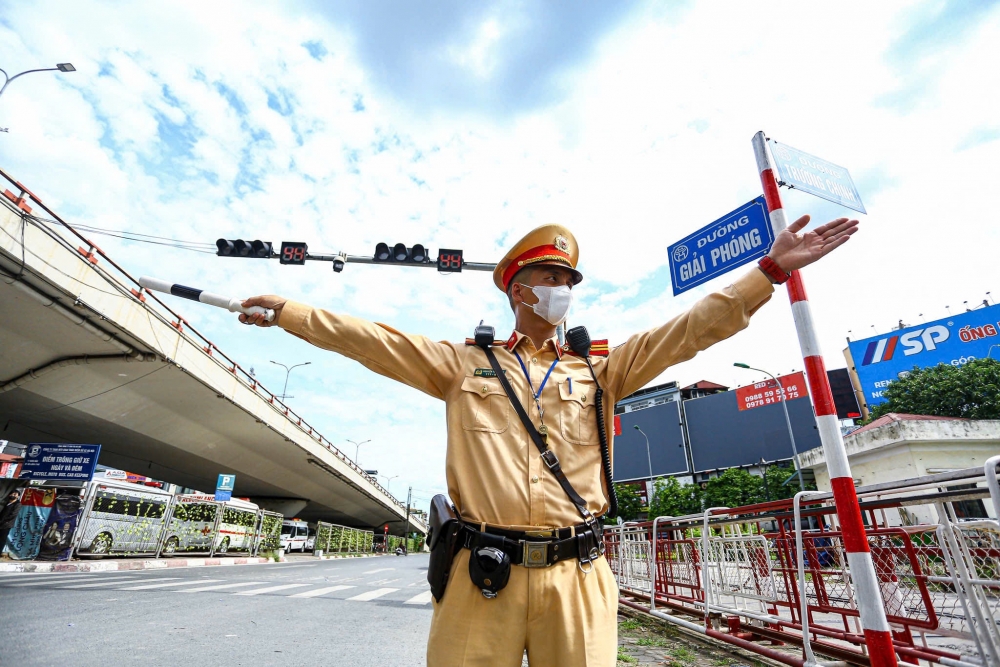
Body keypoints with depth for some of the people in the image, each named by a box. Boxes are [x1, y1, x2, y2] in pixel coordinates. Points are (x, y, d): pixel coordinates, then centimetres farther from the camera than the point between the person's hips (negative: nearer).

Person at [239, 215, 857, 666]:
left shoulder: (597, 371, 12)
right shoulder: (465, 363, 9)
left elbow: (688, 330, 8)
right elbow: (376, 342, 7)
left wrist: (769, 270, 4)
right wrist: (289, 311, 6)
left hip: (574, 579, 2)